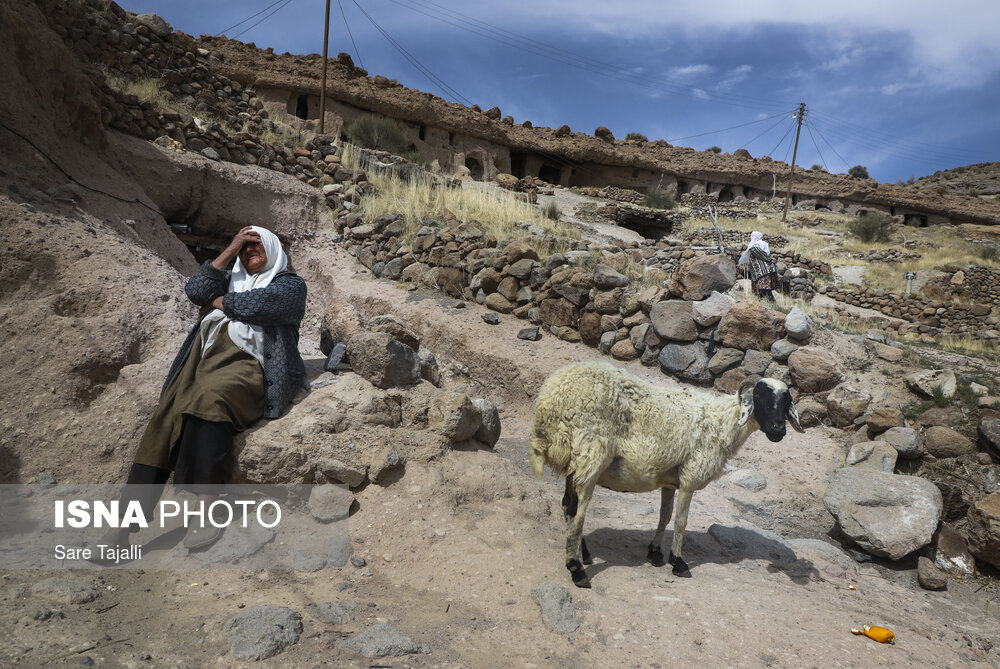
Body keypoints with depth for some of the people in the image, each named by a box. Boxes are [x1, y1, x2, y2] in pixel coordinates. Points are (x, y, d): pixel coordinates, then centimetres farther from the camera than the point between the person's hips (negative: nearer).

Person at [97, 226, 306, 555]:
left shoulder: (291, 283, 14)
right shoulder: (233, 280, 33)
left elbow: (260, 305, -7)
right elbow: (197, 291, 12)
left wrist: (222, 302, 11)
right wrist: (229, 251, 12)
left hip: (249, 366, -5)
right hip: (208, 359, 5)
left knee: (209, 399, -35)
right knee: (168, 416, -19)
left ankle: (205, 502, -36)